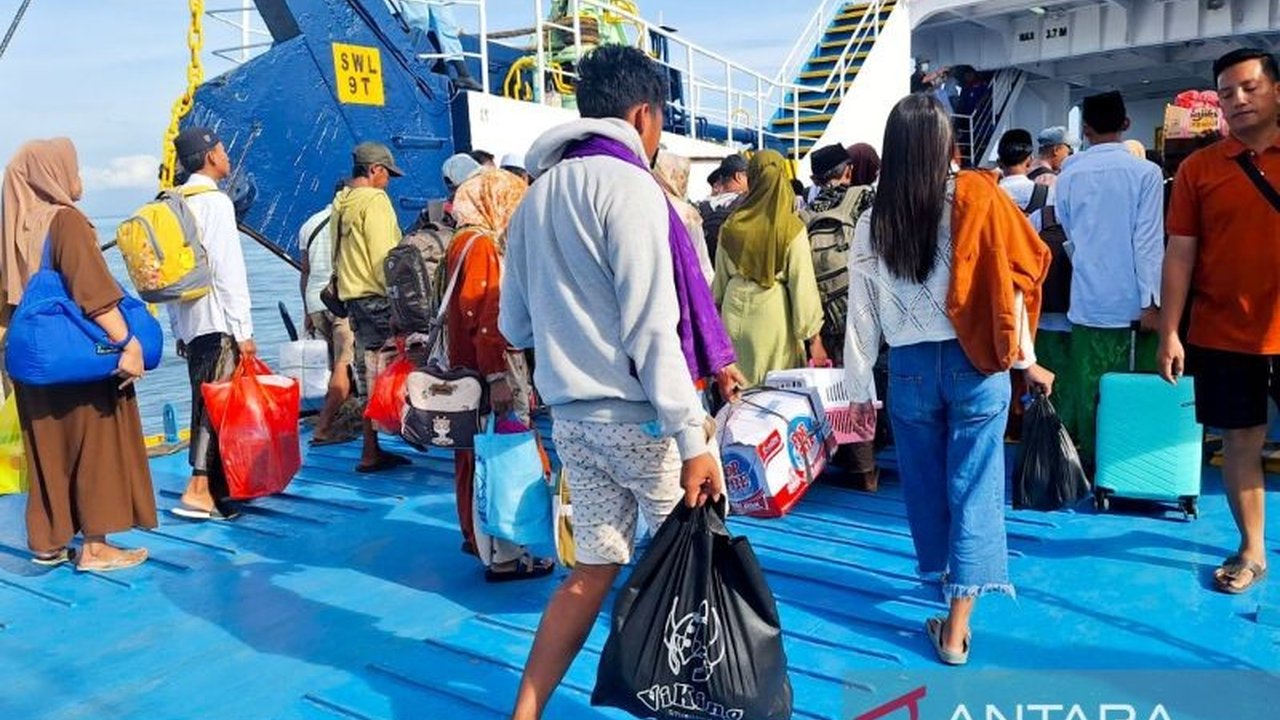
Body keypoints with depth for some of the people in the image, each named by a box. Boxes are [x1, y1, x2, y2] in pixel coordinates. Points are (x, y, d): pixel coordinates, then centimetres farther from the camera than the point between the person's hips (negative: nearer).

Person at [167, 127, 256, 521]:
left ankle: (219, 485, 19)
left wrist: (177, 326, 19)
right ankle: (199, 490, -11)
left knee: (206, 401, 11)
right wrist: (244, 330, -15)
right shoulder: (215, 202, -9)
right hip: (217, 321, -8)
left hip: (188, 322, 8)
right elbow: (228, 270, -15)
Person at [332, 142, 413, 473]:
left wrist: (348, 284, 20)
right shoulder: (374, 200, -10)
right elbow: (383, 258, -17)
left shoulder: (341, 204, 16)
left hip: (353, 297, 9)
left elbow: (339, 257, 17)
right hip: (377, 298, -9)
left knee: (371, 375, 13)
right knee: (382, 375, -5)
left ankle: (373, 449, 17)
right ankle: (372, 454, -1)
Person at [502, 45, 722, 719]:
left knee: (594, 569, 14)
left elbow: (514, 325, 16)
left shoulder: (536, 196, 13)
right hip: (638, 415, -7)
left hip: (570, 416, 7)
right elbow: (652, 329, -18)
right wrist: (692, 439, -17)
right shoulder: (626, 185, -11)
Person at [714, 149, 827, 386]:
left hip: (735, 315, 3)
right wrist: (814, 337, -4)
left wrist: (717, 306, 26)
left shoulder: (731, 226, -1)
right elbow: (803, 283, -9)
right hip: (774, 315, -3)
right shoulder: (792, 227, -9)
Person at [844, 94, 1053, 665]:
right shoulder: (977, 198, -7)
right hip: (975, 363, -1)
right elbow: (1009, 280, -5)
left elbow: (862, 313, 0)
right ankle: (956, 629, 7)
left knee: (924, 480, 19)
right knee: (973, 488, 4)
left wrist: (859, 389, 8)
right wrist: (1025, 360, 7)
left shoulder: (872, 223, -3)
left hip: (910, 367, 2)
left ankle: (944, 571, 41)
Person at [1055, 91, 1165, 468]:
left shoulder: (1068, 175, 2)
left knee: (1090, 387, 7)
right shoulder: (1146, 172, -6)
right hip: (1134, 298, -2)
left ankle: (1093, 463, 13)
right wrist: (1152, 300, -8)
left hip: (1089, 298, 2)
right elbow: (1148, 241, -10)